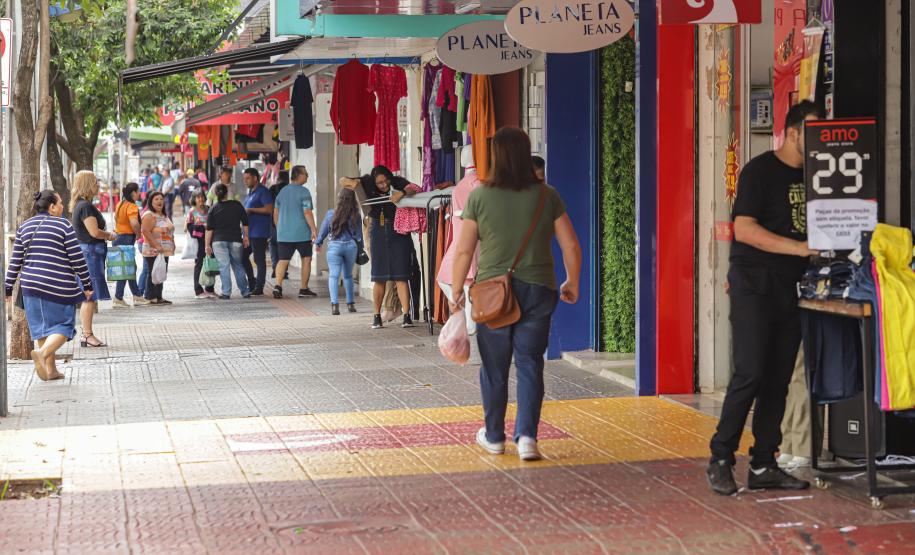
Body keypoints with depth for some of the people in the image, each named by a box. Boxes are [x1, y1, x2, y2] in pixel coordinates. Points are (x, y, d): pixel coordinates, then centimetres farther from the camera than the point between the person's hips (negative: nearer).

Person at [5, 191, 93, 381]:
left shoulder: (24, 227, 9)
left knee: (42, 327, 13)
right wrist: (87, 285, 2)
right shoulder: (63, 226, -6)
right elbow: (77, 259, -7)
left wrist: (8, 288, 12)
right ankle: (42, 352, -22)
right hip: (58, 286, -5)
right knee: (63, 326, 3)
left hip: (31, 285, 5)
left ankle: (50, 370, 14)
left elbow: (15, 261, 8)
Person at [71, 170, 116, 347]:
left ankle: (87, 334, 15)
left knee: (88, 297, 12)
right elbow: (94, 232, -20)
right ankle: (87, 335, -5)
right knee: (90, 297, -7)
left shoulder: (80, 205, 16)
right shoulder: (85, 206, -16)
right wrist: (110, 235, -4)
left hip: (87, 252, 10)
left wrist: (106, 234, 12)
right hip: (90, 252, -10)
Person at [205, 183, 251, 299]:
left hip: (219, 241, -2)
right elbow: (245, 223, 6)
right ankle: (245, 291, 15)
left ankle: (226, 293, -5)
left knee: (224, 267, -1)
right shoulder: (237, 205, 0)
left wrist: (207, 244, 0)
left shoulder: (214, 208, -4)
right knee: (238, 265, 14)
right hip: (235, 240, 2)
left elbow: (209, 229, -5)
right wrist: (245, 237, 18)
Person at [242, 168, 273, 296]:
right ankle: (252, 284, 20)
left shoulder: (263, 191, -10)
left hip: (259, 232, -10)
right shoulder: (250, 192, 18)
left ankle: (259, 288, 1)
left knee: (259, 260, -4)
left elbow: (269, 209, -20)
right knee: (243, 256, 11)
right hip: (249, 231, 10)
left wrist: (250, 210, -18)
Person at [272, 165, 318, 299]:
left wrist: (279, 229, 25)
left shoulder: (282, 191, 11)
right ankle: (303, 289, 11)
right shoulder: (304, 192, -9)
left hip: (283, 234, 5)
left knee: (283, 261, 4)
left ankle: (278, 285, -17)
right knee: (306, 259, 11)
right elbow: (307, 213, -16)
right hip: (302, 233, -5)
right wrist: (314, 229, -15)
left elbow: (275, 213, 15)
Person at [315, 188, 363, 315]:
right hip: (351, 246, 2)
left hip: (335, 246, -2)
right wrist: (360, 248, 18)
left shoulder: (331, 214, -6)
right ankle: (351, 303, 21)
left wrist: (318, 243, 19)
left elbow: (323, 230, 4)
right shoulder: (355, 216, -3)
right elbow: (359, 234, 4)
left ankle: (335, 304, -21)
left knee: (333, 275, -6)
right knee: (348, 275, 19)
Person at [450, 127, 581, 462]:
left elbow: (463, 252, -4)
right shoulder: (547, 196, -1)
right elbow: (571, 247, 2)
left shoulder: (480, 197, -6)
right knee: (530, 363, 6)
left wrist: (456, 293, 7)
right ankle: (527, 436, -6)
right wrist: (572, 284, 17)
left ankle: (494, 437, 24)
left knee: (494, 366, 11)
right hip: (538, 290, 1)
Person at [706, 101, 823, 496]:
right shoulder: (760, 171, -7)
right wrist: (799, 248, -22)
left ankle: (763, 466, 10)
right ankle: (720, 460, -1)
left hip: (789, 287, 7)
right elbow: (744, 229, -16)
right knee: (751, 373, -12)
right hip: (753, 288, -7)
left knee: (778, 379, 5)